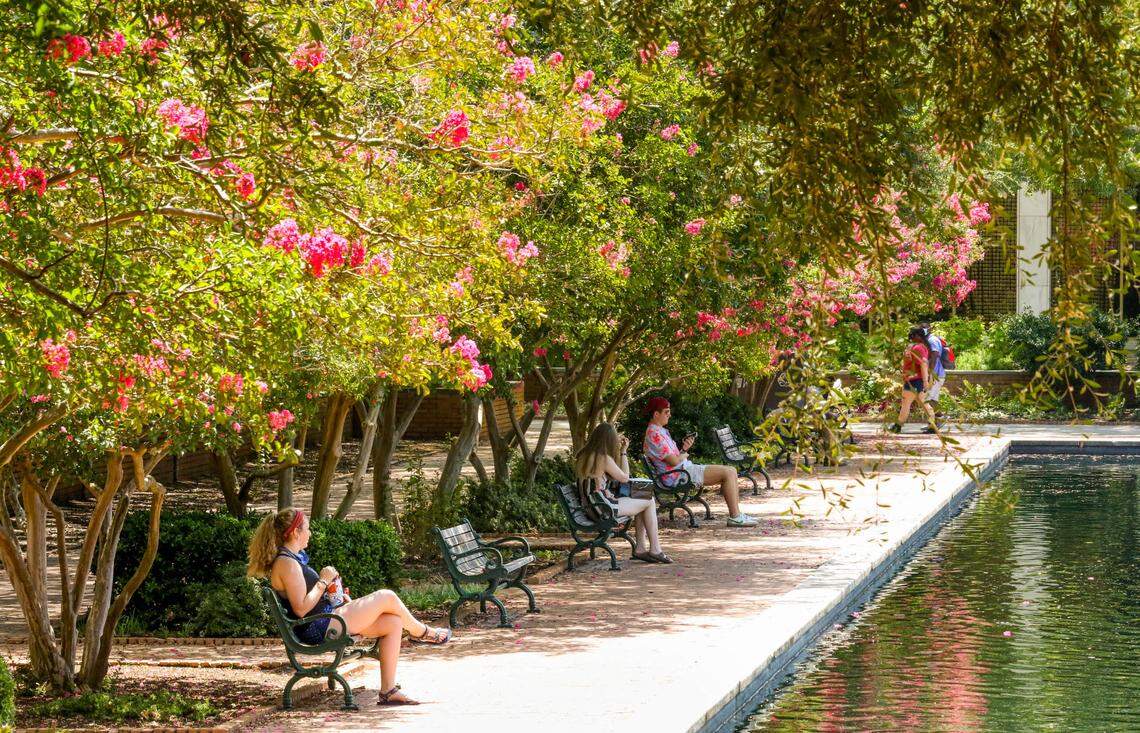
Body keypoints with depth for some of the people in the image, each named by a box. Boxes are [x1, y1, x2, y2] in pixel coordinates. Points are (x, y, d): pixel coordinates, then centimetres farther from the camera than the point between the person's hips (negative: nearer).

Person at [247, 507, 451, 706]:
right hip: (320, 627, -11)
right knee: (387, 597, -6)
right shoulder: (287, 563, -19)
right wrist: (323, 581, -15)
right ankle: (422, 632, 24)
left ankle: (388, 691, 2)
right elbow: (301, 609, -25)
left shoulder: (293, 558, 15)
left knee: (393, 623, 3)